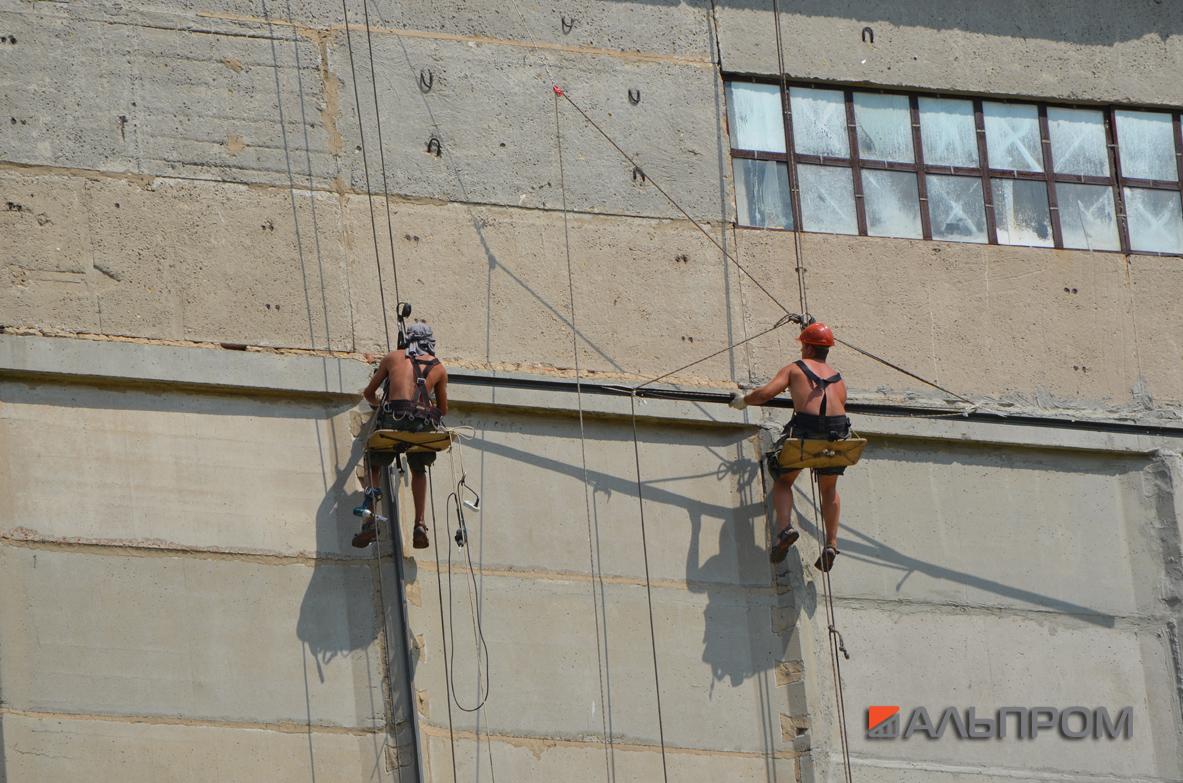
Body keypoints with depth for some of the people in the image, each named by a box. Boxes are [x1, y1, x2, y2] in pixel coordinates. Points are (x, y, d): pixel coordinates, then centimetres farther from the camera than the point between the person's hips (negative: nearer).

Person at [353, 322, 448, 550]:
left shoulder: (393, 357, 18)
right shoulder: (438, 367, 20)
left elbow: (368, 393, 27)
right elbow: (443, 410, 28)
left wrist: (376, 404, 49)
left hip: (393, 420, -2)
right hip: (423, 424, 2)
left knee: (374, 465, 19)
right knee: (419, 470, 28)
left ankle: (370, 522, -1)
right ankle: (419, 525, 16)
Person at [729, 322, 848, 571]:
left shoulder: (794, 369, 14)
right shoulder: (838, 380, 25)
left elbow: (765, 393, 2)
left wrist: (743, 400, 21)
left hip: (805, 429, -3)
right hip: (836, 433, 3)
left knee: (782, 482, 20)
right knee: (829, 489, 26)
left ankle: (785, 527, -6)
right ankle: (831, 544, 13)